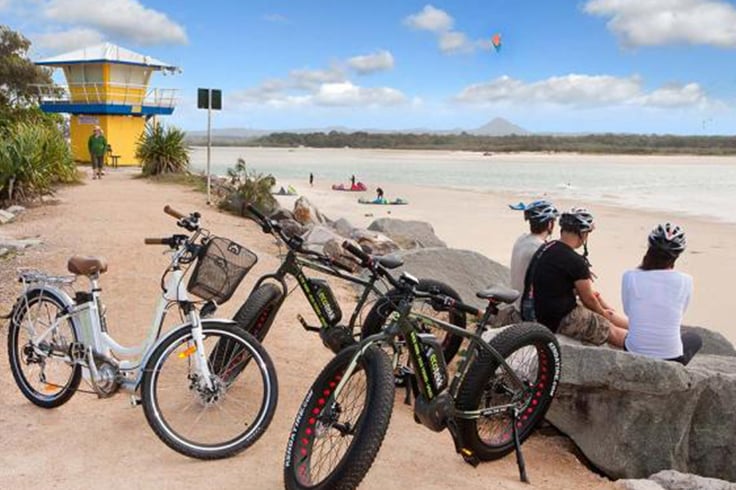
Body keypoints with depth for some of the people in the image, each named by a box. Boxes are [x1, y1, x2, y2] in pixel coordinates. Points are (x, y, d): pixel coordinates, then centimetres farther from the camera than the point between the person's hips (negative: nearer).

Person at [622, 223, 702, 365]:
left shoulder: (630, 277, -12)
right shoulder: (685, 281, -11)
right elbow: (680, 313, 7)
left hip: (634, 353, 1)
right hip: (670, 357, -1)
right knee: (695, 338, 34)